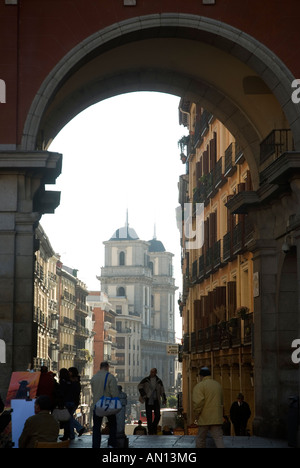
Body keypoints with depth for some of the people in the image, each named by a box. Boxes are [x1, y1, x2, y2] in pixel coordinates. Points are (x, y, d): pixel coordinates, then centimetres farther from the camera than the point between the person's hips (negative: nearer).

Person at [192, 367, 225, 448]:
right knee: (218, 438, -1)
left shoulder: (199, 386, -8)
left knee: (200, 439, 9)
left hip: (204, 418, -4)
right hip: (217, 417, 4)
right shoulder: (218, 385, 13)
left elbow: (198, 402, -18)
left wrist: (197, 414, -6)